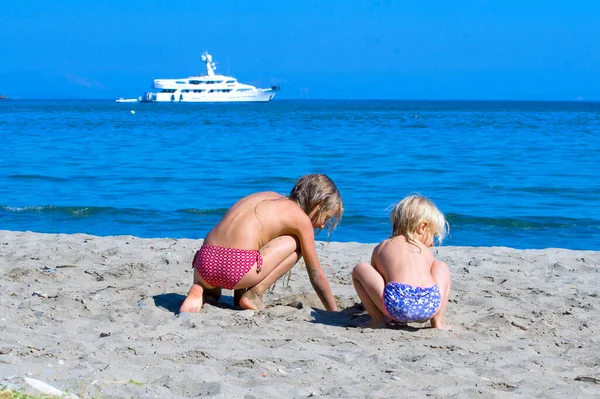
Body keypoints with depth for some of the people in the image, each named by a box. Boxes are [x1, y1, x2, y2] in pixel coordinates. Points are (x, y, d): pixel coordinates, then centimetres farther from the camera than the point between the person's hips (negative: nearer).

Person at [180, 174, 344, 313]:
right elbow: (317, 276, 17)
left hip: (204, 262, 6)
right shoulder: (301, 217, 10)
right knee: (296, 243, 16)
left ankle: (200, 289, 14)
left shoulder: (267, 197, 29)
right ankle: (254, 295, 5)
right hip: (237, 267, -6)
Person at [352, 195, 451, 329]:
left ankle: (378, 320, 16)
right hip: (430, 306, 2)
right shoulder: (426, 252, 32)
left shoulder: (381, 248, 30)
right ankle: (437, 321, 22)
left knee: (359, 269, 21)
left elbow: (374, 280, 41)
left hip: (396, 303, -2)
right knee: (442, 267, 34)